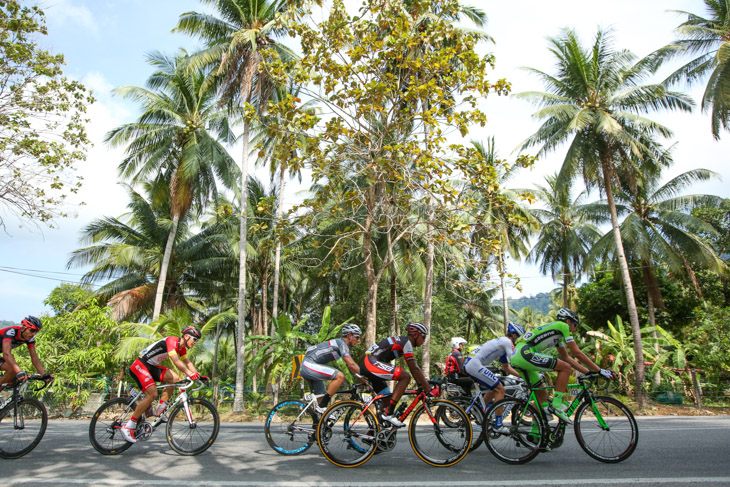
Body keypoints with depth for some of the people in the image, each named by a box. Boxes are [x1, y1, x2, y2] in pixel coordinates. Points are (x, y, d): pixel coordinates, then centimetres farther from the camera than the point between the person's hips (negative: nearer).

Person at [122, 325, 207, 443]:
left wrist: (199, 375, -8)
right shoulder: (171, 341, -24)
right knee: (152, 394, -18)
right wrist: (190, 374, -46)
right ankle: (128, 426, -9)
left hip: (151, 367, 9)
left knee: (174, 378, -7)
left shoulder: (182, 347, 6)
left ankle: (158, 410, 0)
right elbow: (176, 361, -36)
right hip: (139, 366, -9)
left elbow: (187, 363, 5)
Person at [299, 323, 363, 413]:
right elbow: (351, 365, -23)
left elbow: (351, 365, 21)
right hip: (308, 365, -11)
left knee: (322, 397, 12)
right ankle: (322, 407, -16)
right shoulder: (341, 343, -13)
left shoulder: (342, 345, 17)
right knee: (340, 376, -22)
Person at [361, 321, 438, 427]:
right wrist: (429, 389, -12)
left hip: (367, 366, 10)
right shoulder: (406, 342, -10)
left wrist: (422, 384, 17)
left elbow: (413, 368, 22)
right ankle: (388, 413, -17)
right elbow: (414, 369, -14)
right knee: (405, 377, -16)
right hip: (372, 363, -10)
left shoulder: (403, 341, 20)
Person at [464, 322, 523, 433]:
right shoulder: (507, 341, -5)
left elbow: (506, 367, 29)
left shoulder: (501, 342, 23)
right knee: (500, 389, -7)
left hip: (469, 366, 10)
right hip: (476, 366, -10)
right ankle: (498, 425, -5)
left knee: (494, 389, 22)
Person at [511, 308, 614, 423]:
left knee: (542, 394, 17)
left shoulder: (557, 332, 29)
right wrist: (599, 370, 5)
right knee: (565, 367, -8)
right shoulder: (563, 326, 2)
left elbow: (566, 357, 30)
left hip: (516, 357, 10)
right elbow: (577, 353, -1)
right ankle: (556, 405, -7)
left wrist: (588, 372, 25)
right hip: (524, 353, -10)